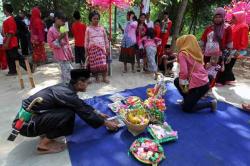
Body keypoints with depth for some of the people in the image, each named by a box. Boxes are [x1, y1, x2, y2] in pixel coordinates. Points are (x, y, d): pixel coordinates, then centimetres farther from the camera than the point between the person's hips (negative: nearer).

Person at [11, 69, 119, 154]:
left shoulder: (64, 87, 2)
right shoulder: (68, 95, -24)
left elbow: (82, 105, 15)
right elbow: (86, 114, -16)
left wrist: (97, 113, 19)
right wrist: (106, 123, -3)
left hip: (27, 112, 9)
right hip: (24, 123, -9)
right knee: (68, 114, -21)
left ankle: (46, 133, 16)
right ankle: (44, 144, -3)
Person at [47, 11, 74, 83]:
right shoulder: (51, 31, -9)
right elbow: (51, 45, -10)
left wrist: (71, 54, 14)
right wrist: (59, 39, -21)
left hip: (67, 54, 7)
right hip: (61, 55, -7)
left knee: (65, 73, 14)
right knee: (70, 73, -12)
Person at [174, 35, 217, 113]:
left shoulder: (182, 53, -10)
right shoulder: (196, 52, 10)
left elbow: (184, 72, -18)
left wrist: (182, 85, -4)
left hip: (198, 85, -8)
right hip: (204, 82, 8)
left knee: (186, 108, 8)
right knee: (177, 81, 22)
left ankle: (210, 104, 8)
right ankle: (188, 99, 22)